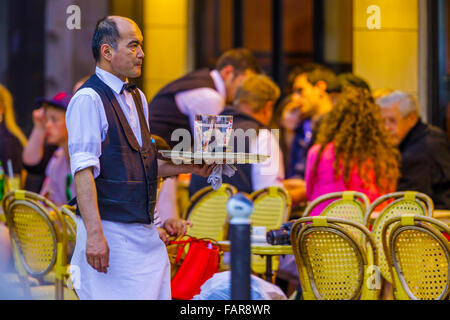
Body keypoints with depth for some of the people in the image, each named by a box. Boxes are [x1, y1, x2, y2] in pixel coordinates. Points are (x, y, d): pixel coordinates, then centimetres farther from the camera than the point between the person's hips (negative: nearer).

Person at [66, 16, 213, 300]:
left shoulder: (138, 98, 16)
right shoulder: (88, 100, -12)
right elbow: (83, 171, -19)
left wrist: (187, 167, 10)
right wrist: (94, 234, -26)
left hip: (146, 233, 8)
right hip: (110, 232, -8)